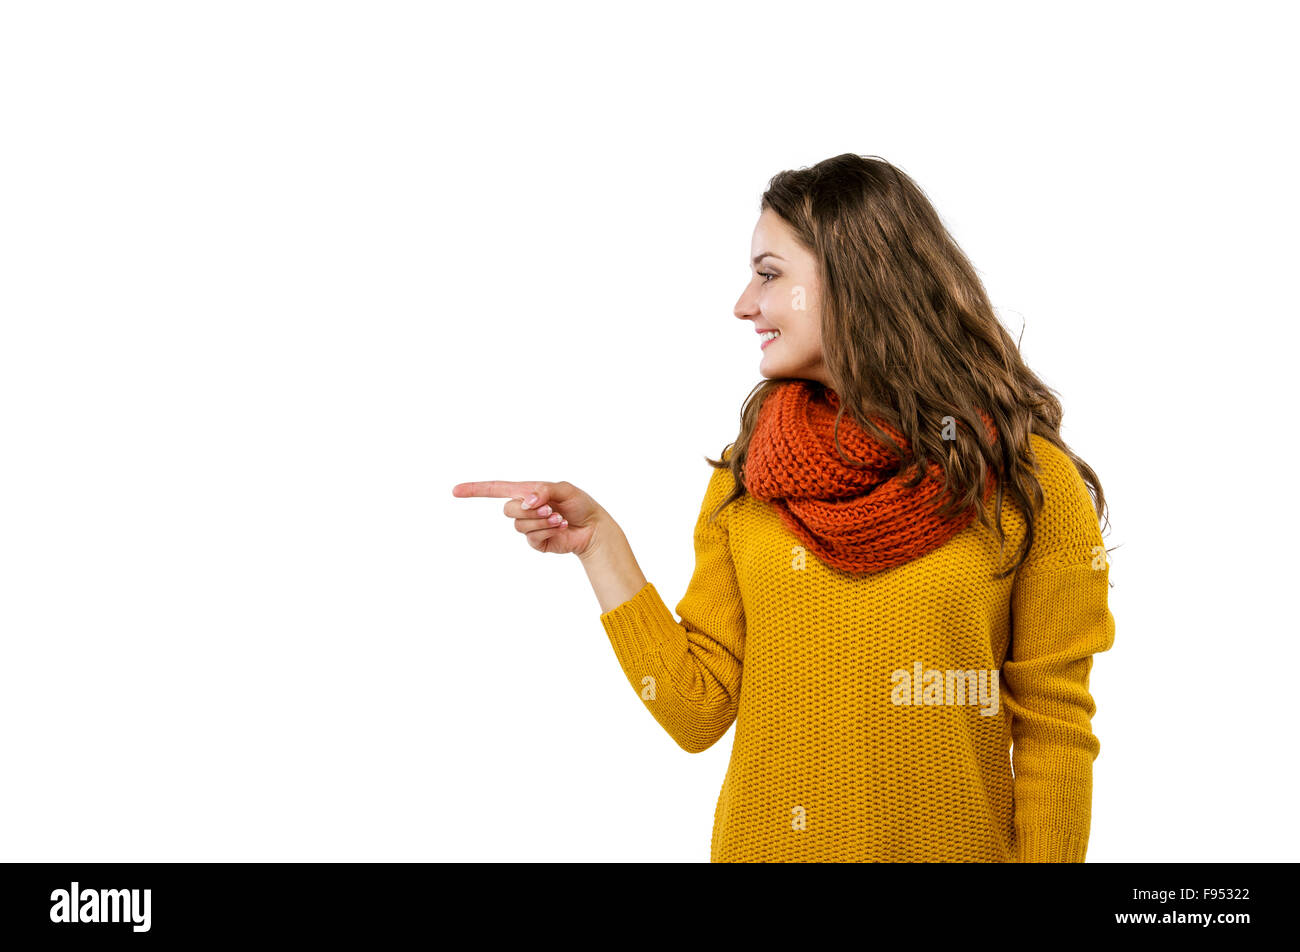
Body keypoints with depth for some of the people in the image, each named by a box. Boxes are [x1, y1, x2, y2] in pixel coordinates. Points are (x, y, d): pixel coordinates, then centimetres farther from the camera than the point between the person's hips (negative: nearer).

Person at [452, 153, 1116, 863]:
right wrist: (598, 544, -10)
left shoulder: (1027, 480, -11)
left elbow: (1053, 734, -8)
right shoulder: (744, 473, -2)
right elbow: (699, 712, -4)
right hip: (760, 843, 3)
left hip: (954, 846, -2)